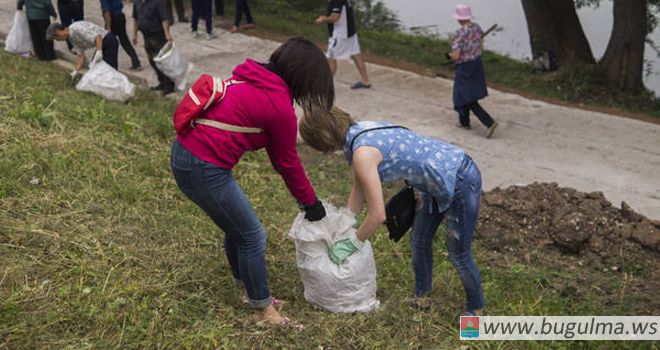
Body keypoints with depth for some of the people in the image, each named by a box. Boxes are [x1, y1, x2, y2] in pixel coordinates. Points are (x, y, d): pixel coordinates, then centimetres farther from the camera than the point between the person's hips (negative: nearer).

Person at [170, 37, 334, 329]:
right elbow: (287, 162, -2)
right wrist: (311, 203, 13)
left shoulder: (252, 81, 13)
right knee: (252, 236, 6)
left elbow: (277, 154, 19)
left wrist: (305, 197, 24)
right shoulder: (280, 106, -15)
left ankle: (246, 289, 40)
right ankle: (263, 309, 21)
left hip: (184, 153, 9)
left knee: (237, 228, 23)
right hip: (205, 170, -9)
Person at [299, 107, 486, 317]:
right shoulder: (358, 133, 0)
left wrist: (352, 244, -8)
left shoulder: (362, 153, -28)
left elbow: (378, 215, -23)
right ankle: (422, 294, 41)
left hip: (460, 181, -9)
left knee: (459, 256, 7)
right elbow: (359, 191, 12)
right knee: (419, 242, 21)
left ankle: (476, 308, 30)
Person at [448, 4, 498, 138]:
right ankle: (464, 121, 37)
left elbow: (455, 56, -25)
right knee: (466, 94, 25)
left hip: (465, 69, -8)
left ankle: (490, 123, -11)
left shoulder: (458, 34, -25)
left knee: (469, 100, -1)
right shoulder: (477, 27, -1)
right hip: (477, 64, 8)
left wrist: (450, 54, -3)